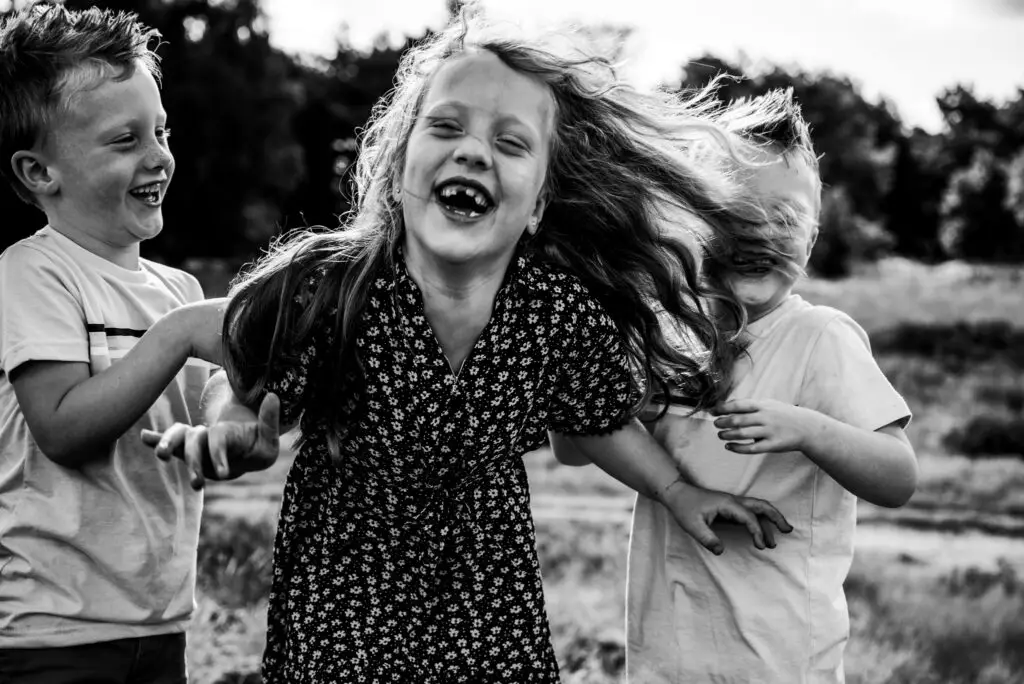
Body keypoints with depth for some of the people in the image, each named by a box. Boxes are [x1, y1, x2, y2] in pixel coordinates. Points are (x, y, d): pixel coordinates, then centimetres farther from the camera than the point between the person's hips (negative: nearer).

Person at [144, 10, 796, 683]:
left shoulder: (566, 312, -16)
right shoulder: (319, 288, -23)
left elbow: (601, 421, 5)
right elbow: (242, 388, -7)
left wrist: (677, 491, 2)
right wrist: (231, 432, -28)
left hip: (492, 587, 2)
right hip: (342, 586, -2)